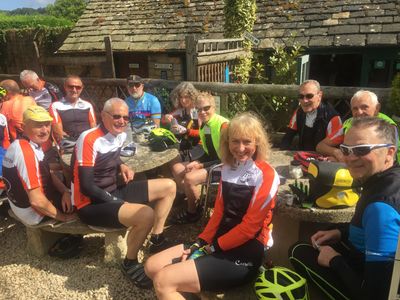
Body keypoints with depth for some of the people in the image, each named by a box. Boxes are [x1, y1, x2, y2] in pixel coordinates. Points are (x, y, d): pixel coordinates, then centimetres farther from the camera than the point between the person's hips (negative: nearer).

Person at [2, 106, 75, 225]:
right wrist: (63, 217, -20)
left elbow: (48, 174, 9)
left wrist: (66, 191, -7)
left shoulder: (33, 144, -1)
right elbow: (36, 200, -34)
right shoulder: (27, 152, -32)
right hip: (35, 213, -9)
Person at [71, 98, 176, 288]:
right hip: (91, 204, -9)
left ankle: (157, 241, 15)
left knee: (168, 187, 3)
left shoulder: (120, 136, 4)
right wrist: (117, 202, -16)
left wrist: (122, 166, 4)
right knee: (146, 215, -33)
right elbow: (86, 186, -23)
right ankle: (130, 263, -4)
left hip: (114, 194, 9)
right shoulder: (89, 139, -21)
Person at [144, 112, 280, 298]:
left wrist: (213, 247, -12)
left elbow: (249, 226, -16)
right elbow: (219, 212, 10)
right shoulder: (228, 168, 9)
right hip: (220, 241, 8)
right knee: (152, 266, 0)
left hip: (244, 254, -8)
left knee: (164, 281, -19)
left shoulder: (265, 176, -14)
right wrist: (200, 243, 0)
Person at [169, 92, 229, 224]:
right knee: (177, 169, 4)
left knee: (189, 178, -24)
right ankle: (194, 199, 12)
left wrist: (200, 165, -20)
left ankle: (192, 212, 1)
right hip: (209, 160, 9)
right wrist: (195, 163, -9)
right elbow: (209, 152, 9)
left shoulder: (223, 124, -22)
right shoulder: (203, 123, 3)